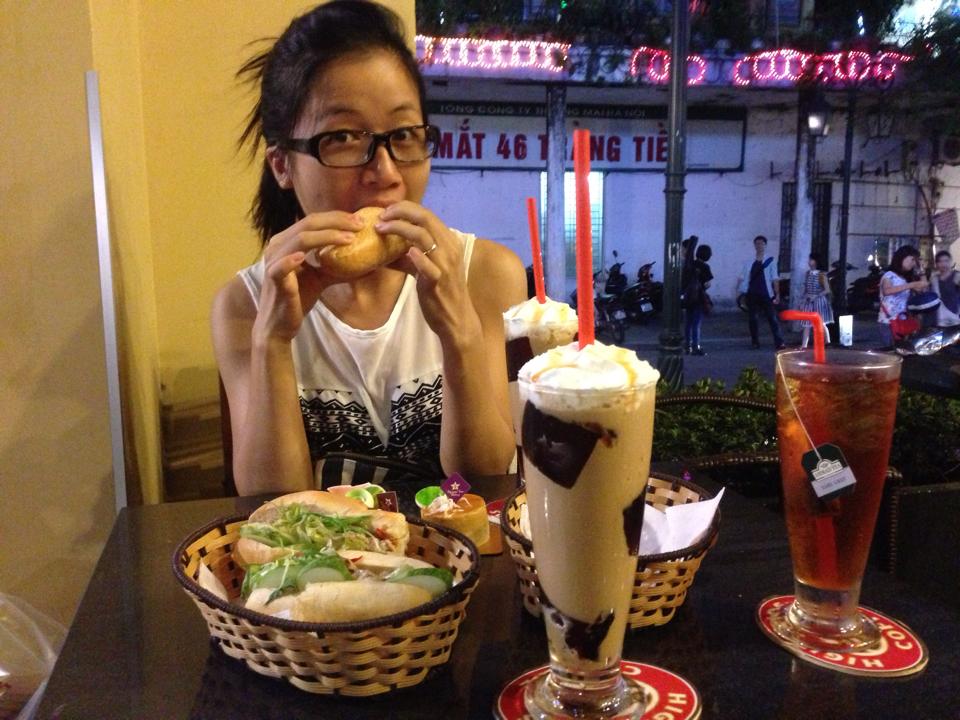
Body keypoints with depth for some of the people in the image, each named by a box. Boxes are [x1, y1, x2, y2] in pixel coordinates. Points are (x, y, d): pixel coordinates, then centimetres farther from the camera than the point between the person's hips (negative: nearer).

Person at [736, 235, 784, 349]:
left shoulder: (770, 261, 4)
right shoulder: (749, 263, 9)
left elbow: (774, 279, 1)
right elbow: (742, 278, 8)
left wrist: (777, 294, -5)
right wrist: (739, 290, -5)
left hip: (766, 295, -2)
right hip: (752, 295, 2)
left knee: (772, 318, -6)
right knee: (753, 319, 4)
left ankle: (779, 343, -7)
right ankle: (755, 342, 14)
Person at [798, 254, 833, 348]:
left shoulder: (821, 275, -9)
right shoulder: (808, 273, 6)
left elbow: (827, 290, -10)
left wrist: (816, 296, -19)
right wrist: (803, 301, 6)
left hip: (819, 302, -5)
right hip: (808, 302, 5)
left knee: (821, 324, 1)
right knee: (807, 325, 3)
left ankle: (828, 343, 16)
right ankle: (803, 345, 5)